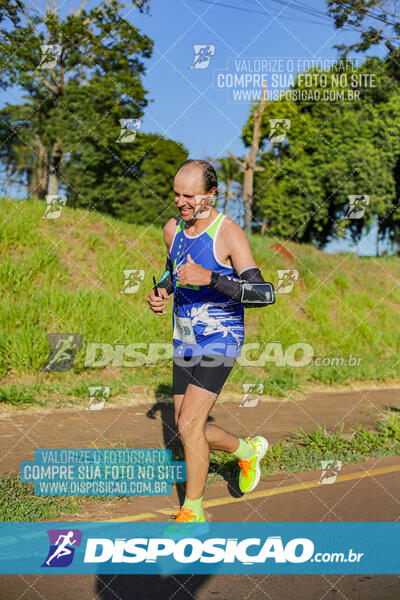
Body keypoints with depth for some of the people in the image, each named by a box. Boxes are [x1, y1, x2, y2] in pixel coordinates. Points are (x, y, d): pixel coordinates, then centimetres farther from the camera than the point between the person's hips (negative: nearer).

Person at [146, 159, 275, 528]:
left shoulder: (229, 234, -17)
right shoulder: (173, 229, 4)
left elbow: (264, 294, -23)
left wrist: (210, 278, -33)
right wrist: (159, 291, 3)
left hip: (220, 341, -7)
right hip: (184, 342, 7)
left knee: (189, 424, -14)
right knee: (187, 429, 11)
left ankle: (192, 512, 4)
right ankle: (248, 449, 38)